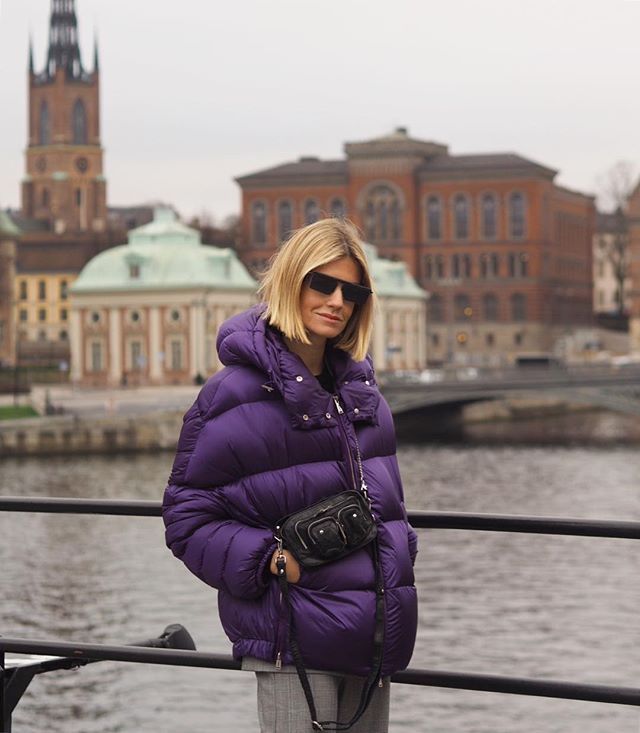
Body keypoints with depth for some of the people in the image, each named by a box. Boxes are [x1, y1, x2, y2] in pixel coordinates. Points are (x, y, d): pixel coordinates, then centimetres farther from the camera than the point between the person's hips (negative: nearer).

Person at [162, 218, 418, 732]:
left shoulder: (360, 383, 13)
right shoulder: (236, 393, -9)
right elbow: (188, 517, -9)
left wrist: (399, 550, 14)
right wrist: (270, 560, -20)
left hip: (376, 634, 7)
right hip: (292, 639, -7)